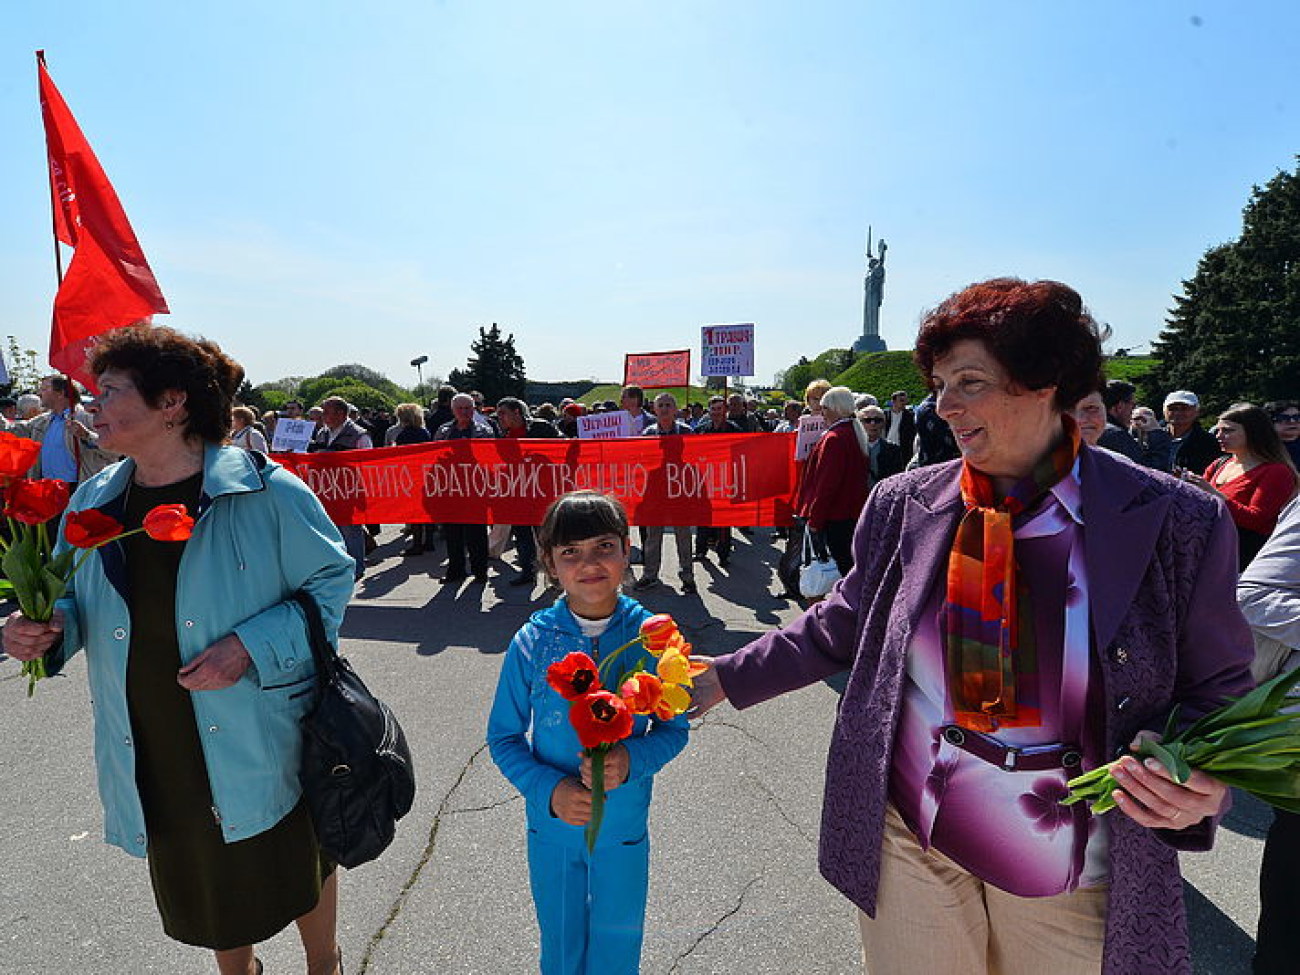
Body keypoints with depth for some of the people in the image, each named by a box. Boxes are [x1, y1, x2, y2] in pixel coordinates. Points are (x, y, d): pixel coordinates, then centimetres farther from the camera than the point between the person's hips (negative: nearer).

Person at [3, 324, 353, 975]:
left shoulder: (265, 492, -18)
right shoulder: (92, 503, 0)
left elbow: (332, 579, -13)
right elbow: (76, 603, 12)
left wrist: (252, 647, -24)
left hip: (263, 744, -5)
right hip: (151, 760, 5)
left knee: (297, 871, 18)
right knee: (200, 884, 26)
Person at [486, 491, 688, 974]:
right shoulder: (532, 642, -14)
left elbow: (673, 728, -5)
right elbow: (504, 737, -4)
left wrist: (631, 760, -23)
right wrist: (549, 790, -19)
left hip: (624, 829, 0)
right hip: (552, 829, 1)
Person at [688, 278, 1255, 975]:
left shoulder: (1178, 522, -11)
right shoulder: (902, 505, -6)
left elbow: (1216, 688, 0)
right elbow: (840, 628, 5)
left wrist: (1200, 781, -20)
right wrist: (727, 678, 3)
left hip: (1073, 871, 0)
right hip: (909, 834, 1)